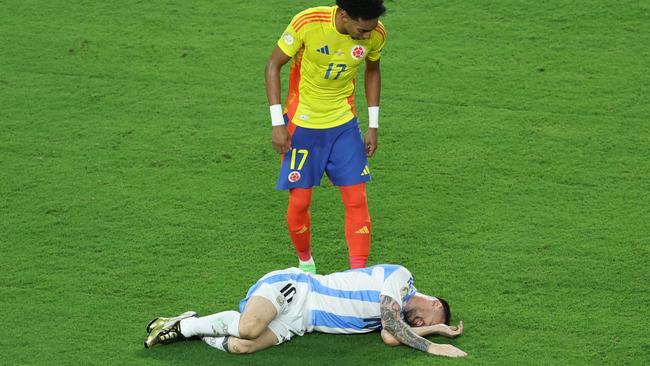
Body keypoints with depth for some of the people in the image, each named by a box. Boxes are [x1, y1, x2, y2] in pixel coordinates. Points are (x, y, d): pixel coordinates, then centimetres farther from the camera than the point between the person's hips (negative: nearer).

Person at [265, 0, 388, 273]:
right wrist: (278, 123, -16)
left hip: (345, 125, 3)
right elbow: (273, 65, -13)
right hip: (301, 125, -3)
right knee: (299, 202, 1)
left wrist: (373, 125, 5)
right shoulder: (307, 23, -25)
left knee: (357, 200, -4)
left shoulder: (376, 33, -14)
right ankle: (305, 262, 26)